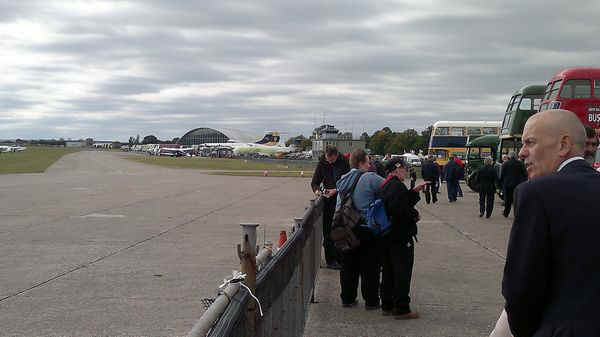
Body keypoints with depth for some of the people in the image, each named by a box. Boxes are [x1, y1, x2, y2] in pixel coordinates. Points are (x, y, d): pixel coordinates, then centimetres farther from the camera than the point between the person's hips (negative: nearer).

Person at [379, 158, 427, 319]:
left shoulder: (387, 185, 12)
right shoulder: (397, 186, -19)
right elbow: (399, 210, -28)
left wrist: (415, 190, 18)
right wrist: (414, 215, -13)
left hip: (387, 237, 10)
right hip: (401, 237, -10)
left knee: (389, 272, 16)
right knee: (402, 273, -1)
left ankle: (387, 306, 24)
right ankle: (401, 309, 4)